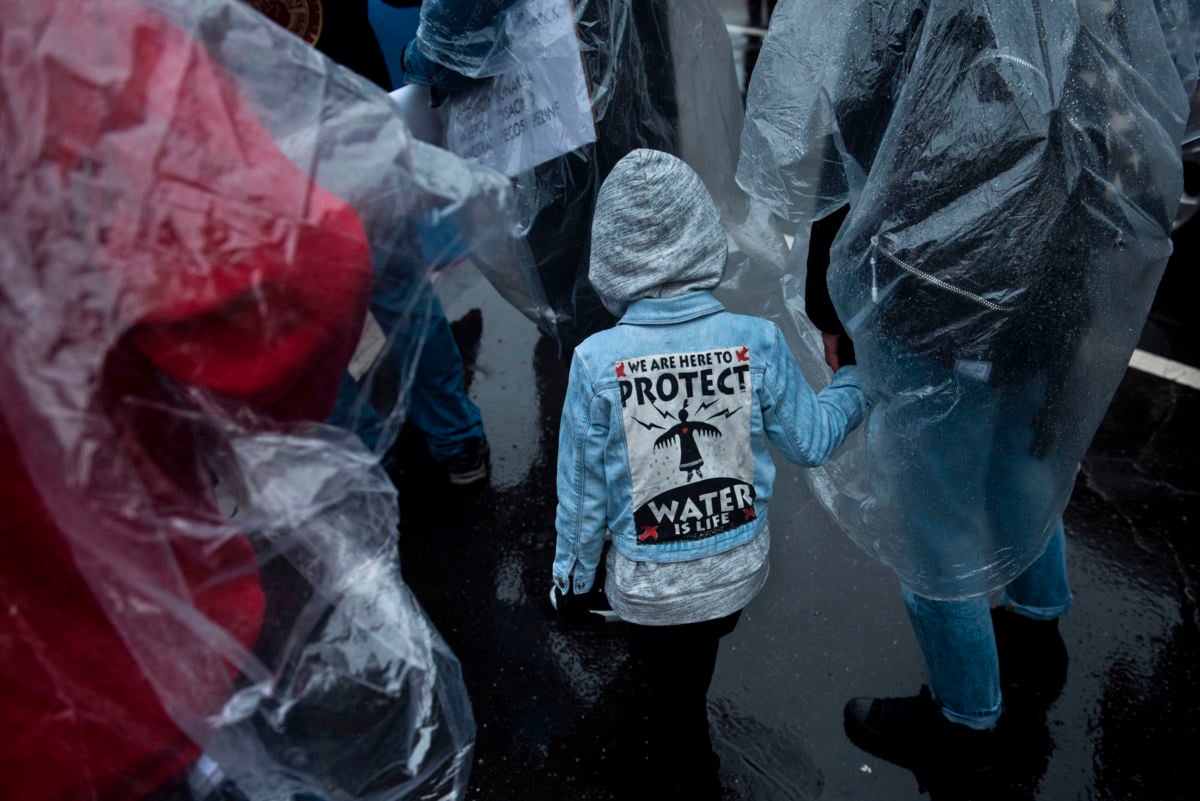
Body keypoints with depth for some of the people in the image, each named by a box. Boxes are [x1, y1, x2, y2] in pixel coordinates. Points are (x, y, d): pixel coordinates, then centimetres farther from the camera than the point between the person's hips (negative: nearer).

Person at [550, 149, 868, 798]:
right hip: (739, 571, 4)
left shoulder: (596, 361, -24)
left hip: (650, 585, -3)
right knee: (692, 676, 33)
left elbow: (583, 489, -13)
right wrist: (860, 378, 15)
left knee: (675, 700, 23)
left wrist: (571, 578, 5)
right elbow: (810, 441, -3)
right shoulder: (759, 342, -19)